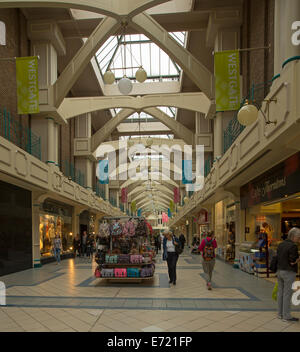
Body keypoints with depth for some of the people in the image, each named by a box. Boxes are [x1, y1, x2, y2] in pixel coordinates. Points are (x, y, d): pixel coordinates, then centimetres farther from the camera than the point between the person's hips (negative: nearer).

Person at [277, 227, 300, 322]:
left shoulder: (281, 245, 9)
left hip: (280, 271, 8)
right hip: (289, 272, -8)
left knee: (280, 292, 13)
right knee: (287, 294, -1)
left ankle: (280, 313, 22)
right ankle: (286, 316, 6)